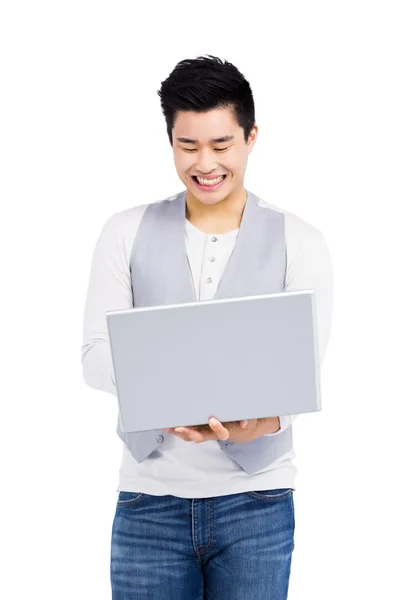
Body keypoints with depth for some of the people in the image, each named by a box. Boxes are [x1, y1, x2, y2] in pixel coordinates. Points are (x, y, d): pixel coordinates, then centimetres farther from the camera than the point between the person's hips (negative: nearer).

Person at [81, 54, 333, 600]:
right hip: (150, 497, 1)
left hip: (255, 499, 0)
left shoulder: (299, 242, 1)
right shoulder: (126, 233, 4)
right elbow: (97, 353, -4)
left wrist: (266, 418, -30)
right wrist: (162, 392, -25)